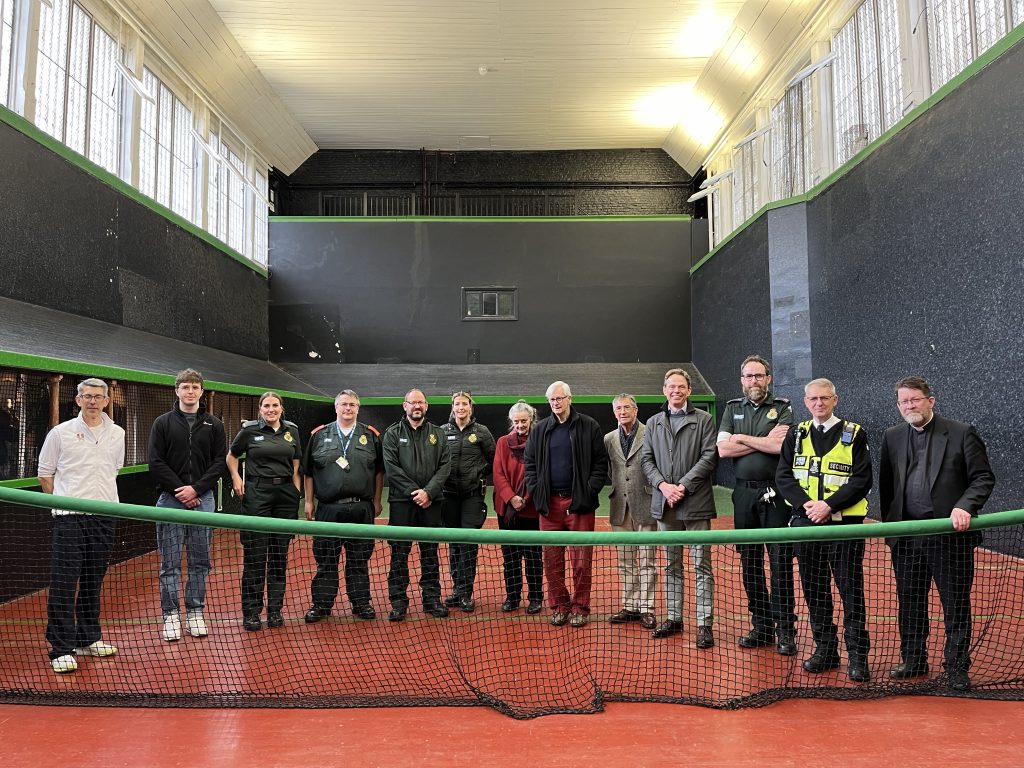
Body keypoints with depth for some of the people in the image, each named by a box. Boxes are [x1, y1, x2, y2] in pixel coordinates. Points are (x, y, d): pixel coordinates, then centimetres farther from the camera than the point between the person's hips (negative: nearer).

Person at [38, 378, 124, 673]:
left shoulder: (117, 434, 8)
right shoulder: (61, 433, -1)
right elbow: (45, 473, 7)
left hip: (105, 517, 3)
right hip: (69, 518, -3)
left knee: (93, 582, 13)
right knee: (64, 583, -4)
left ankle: (88, 639, 25)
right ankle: (61, 649, 2)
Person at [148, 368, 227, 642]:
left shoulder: (214, 424, 7)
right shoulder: (163, 423, 4)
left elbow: (220, 462, 2)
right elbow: (156, 463, -2)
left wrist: (196, 489, -10)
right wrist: (179, 490, -11)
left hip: (202, 499, 1)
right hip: (170, 500, -1)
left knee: (200, 561, 7)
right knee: (170, 563, 3)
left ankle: (195, 613, 17)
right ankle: (171, 615, 12)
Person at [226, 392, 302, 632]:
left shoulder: (292, 430, 9)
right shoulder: (249, 429, 0)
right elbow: (231, 456, 13)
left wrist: (297, 494, 6)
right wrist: (236, 478, -2)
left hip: (285, 494, 3)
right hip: (257, 493, -3)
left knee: (280, 553, 8)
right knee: (254, 554, -1)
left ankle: (275, 610, 18)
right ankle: (251, 612, 8)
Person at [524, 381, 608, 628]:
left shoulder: (588, 427, 2)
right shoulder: (540, 430, 10)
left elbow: (600, 462, 1)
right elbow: (529, 463, 12)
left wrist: (591, 490, -8)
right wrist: (536, 491, 1)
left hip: (579, 503, -3)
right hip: (549, 503, 3)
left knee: (581, 559, 2)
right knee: (552, 558, 6)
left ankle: (580, 607, 14)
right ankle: (559, 606, 18)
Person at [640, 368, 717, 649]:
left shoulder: (703, 419, 2)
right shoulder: (653, 423, 13)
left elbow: (709, 457, -6)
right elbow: (646, 460, 8)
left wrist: (683, 486, -13)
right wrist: (663, 485, -8)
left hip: (695, 503, -4)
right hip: (664, 504, 4)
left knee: (701, 566, 0)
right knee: (671, 565, 13)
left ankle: (704, 623, 6)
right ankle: (674, 618, 22)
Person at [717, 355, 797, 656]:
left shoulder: (782, 408, 1)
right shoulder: (732, 409, 11)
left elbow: (781, 446, -16)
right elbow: (723, 449, -2)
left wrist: (742, 438, -6)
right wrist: (765, 442, -7)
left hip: (774, 493, -4)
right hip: (744, 493, 4)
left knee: (780, 561, -3)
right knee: (749, 562, 9)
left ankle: (785, 629, 7)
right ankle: (761, 625, 20)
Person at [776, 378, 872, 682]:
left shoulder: (854, 435, 0)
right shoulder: (796, 435, 9)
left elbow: (861, 480, -7)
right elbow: (783, 476, 3)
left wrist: (828, 505, -17)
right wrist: (805, 503, -12)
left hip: (844, 522, -3)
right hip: (806, 521, 4)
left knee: (851, 590, 1)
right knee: (814, 589, 10)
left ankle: (858, 656, 12)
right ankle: (825, 649, 23)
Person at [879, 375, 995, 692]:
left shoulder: (961, 433, -3)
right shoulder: (893, 437, 9)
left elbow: (983, 478, -5)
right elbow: (885, 484, 15)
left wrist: (964, 507, -20)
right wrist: (889, 523, 12)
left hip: (950, 534, -4)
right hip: (906, 536, 4)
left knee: (956, 605, 5)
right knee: (909, 602, 13)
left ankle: (957, 668, 18)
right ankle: (913, 661, 27)